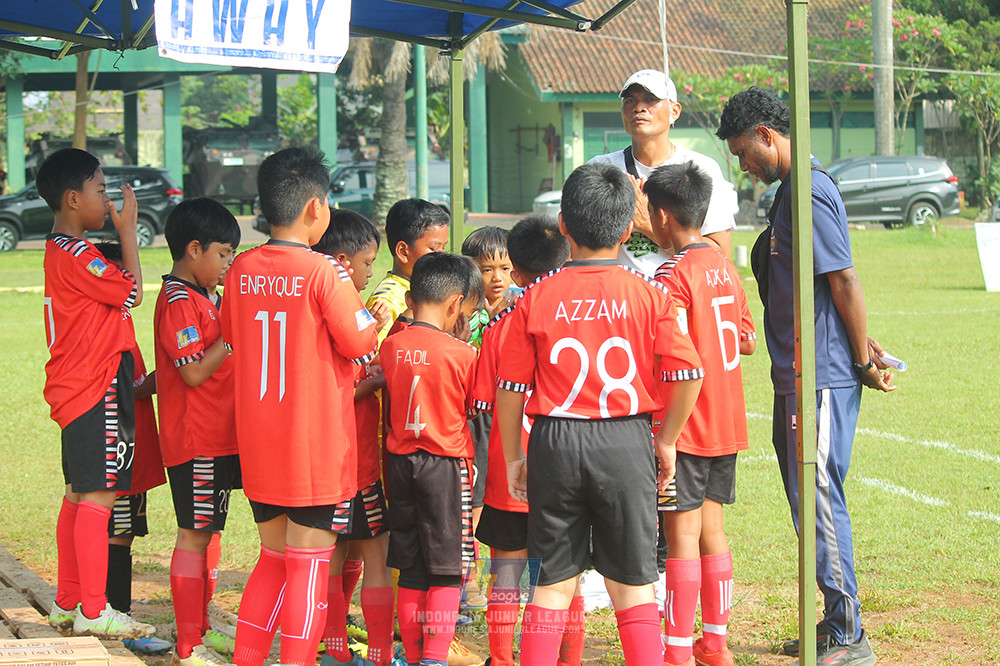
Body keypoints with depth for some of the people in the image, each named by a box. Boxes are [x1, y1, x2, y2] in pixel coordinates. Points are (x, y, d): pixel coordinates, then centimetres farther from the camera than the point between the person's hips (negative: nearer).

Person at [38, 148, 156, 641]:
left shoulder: (62, 251, 16)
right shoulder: (76, 256, -16)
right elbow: (132, 292, -12)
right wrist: (127, 230, -6)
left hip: (79, 388, 11)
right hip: (96, 393, -11)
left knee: (78, 496, 14)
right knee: (98, 496, -9)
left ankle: (67, 603, 20)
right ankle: (93, 610, -8)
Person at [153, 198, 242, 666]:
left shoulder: (197, 298, 16)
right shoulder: (179, 302, -16)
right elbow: (194, 371, -22)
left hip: (216, 437, 10)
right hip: (196, 440, -10)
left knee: (205, 533, 15)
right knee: (194, 536, -6)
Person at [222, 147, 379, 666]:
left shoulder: (241, 270, 2)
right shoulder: (324, 272, -15)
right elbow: (362, 346, -10)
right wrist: (381, 314, 8)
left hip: (258, 444, 6)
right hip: (317, 447, -6)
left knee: (274, 559, 18)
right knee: (308, 566, 1)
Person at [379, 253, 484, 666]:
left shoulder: (390, 346, 0)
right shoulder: (461, 353, -12)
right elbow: (476, 408, 0)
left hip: (400, 460, 5)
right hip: (446, 463, -5)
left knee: (412, 571, 12)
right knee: (447, 571, 1)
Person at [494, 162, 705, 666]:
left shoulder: (536, 300, -1)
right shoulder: (649, 295, -3)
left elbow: (511, 388, 2)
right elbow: (688, 374, -7)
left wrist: (513, 456, 13)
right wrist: (667, 440, 7)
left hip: (555, 443, 1)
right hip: (625, 443, -1)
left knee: (555, 581, 9)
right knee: (631, 581, 6)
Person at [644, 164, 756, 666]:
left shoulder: (673, 276, -15)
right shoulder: (724, 268, 9)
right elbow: (746, 341, 16)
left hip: (685, 423, -8)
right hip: (726, 422, 8)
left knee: (683, 532, -4)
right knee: (711, 527, 14)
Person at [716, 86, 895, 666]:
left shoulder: (809, 194, -16)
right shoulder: (790, 192, 16)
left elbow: (845, 281, -17)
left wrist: (863, 361, -12)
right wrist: (863, 348, 16)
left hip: (822, 378, -10)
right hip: (795, 377, 10)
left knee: (820, 503, -7)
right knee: (810, 502, 14)